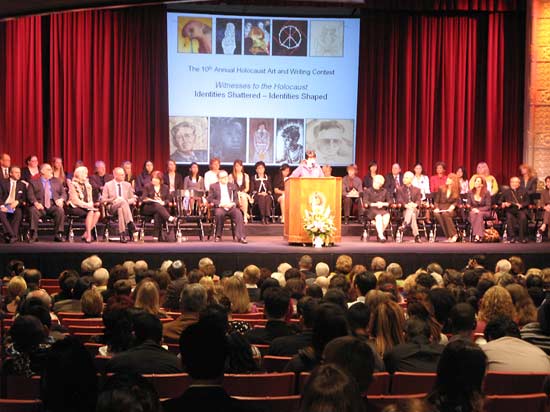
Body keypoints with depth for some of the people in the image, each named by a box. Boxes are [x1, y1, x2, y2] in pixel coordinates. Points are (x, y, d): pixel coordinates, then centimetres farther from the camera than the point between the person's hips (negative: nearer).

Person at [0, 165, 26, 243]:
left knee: (19, 213, -34)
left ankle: (12, 236, -34)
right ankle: (13, 235, -38)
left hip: (16, 207, 1)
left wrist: (17, 202, -10)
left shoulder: (22, 185, 17)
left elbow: (24, 199, 12)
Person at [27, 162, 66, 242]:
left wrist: (61, 199, -6)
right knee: (33, 210, -34)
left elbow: (63, 193, 17)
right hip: (40, 205, -1)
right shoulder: (33, 182, 16)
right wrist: (35, 203, -17)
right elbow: (30, 195, 3)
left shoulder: (56, 181, 25)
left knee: (60, 210, -31)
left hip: (53, 205, 2)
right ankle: (34, 235, -25)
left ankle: (58, 235, -23)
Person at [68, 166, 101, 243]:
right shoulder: (73, 185, -5)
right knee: (90, 212, -32)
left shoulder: (88, 185, 16)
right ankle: (88, 235, -29)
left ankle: (86, 234, -20)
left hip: (86, 207, 6)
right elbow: (75, 200, -12)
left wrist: (90, 204, -8)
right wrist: (87, 205, -19)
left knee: (97, 213, -23)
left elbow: (90, 199, 15)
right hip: (75, 208, -6)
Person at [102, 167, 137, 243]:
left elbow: (133, 198, 17)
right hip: (112, 207, -2)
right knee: (122, 201, -37)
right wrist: (113, 200, -15)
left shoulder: (127, 185, 18)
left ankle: (122, 234, -49)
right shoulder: (108, 185, 9)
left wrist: (128, 201, -7)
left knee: (120, 209, -39)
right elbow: (103, 200, 4)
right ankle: (130, 223, -52)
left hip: (125, 206, 2)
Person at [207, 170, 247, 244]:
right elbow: (210, 199, 2)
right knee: (219, 213, -37)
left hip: (231, 207, 2)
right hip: (219, 207, -2)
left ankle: (240, 236, -34)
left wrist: (233, 203, -7)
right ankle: (218, 236, -20)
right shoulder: (213, 186, 11)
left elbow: (236, 198, 17)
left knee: (238, 213, -30)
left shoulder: (232, 186, 20)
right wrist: (220, 204, -13)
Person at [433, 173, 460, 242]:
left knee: (445, 214, -37)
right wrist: (436, 208, -7)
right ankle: (448, 236, -32)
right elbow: (436, 201, 9)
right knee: (437, 214, -34)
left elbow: (456, 201, 4)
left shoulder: (456, 191, 4)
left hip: (450, 209, -2)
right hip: (440, 208, 2)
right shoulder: (441, 188, 8)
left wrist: (452, 206, -16)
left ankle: (454, 235, -26)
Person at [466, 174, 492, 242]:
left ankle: (477, 235, -47)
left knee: (479, 214, -37)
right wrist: (472, 209, -13)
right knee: (472, 214, -34)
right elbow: (468, 204, 9)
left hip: (484, 212, -2)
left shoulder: (486, 193, -4)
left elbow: (488, 206, -5)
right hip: (473, 211, 2)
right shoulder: (470, 192, 5)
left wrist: (479, 210, -20)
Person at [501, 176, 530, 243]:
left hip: (521, 210, -1)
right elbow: (501, 202, 18)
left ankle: (523, 237, -23)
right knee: (509, 217, -33)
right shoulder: (506, 192, 17)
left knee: (523, 217, -33)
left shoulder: (523, 191, 15)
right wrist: (504, 204, -5)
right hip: (510, 210, 1)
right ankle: (511, 237, -28)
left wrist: (521, 205, -11)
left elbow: (527, 202, 9)